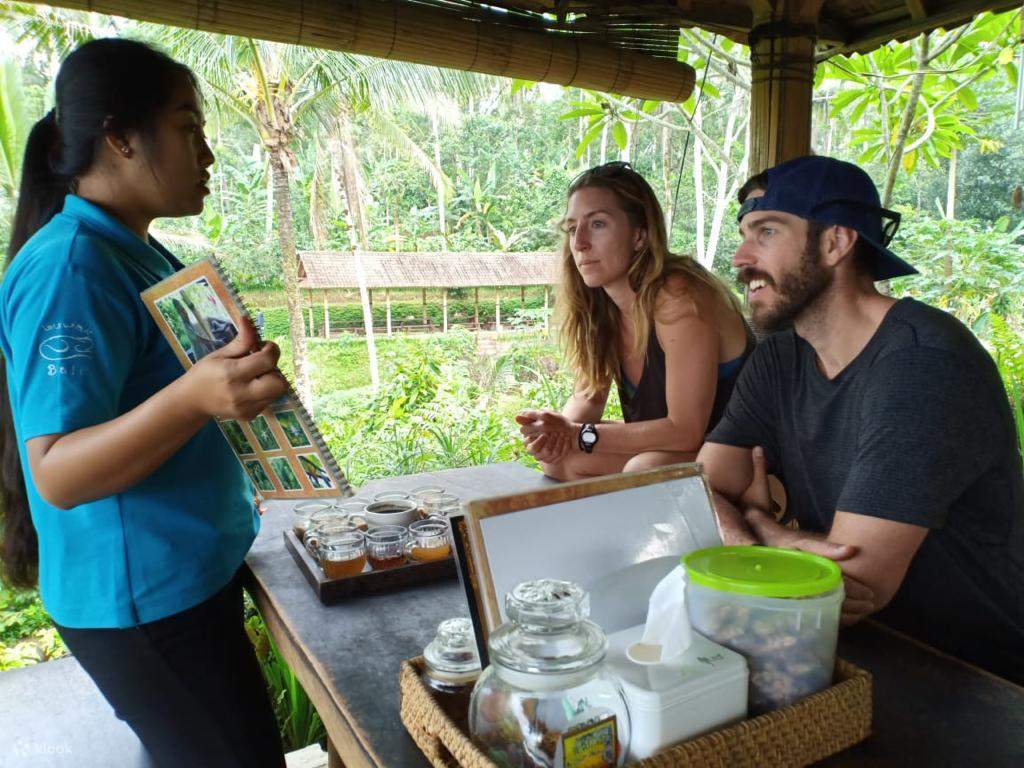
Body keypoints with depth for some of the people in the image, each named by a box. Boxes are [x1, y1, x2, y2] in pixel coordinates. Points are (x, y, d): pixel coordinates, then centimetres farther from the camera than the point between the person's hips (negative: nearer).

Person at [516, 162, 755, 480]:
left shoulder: (678, 298, -27)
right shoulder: (600, 304, -2)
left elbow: (685, 431, -27)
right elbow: (588, 396, 5)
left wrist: (581, 436, -24)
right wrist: (562, 427, -18)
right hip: (661, 449, 7)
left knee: (645, 470, -34)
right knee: (558, 458, -8)